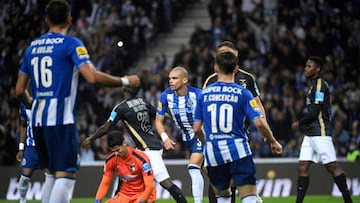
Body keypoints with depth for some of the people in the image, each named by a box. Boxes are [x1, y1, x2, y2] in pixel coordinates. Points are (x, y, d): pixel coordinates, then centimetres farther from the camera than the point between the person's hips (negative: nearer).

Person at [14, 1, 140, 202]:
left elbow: (20, 90, 17)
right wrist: (125, 81, -5)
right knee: (66, 175, -8)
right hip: (61, 119, -7)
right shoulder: (71, 44, -5)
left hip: (38, 120, 7)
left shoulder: (32, 47, 13)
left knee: (53, 175, 17)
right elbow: (93, 77, -18)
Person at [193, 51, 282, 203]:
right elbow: (259, 123, -10)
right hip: (238, 150, -3)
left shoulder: (204, 93, 5)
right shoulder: (242, 93, -3)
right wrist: (273, 142, 7)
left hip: (213, 152, 3)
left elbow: (197, 128, 8)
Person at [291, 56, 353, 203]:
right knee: (302, 167, 4)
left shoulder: (320, 85, -11)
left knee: (332, 166, -9)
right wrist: (303, 125, 17)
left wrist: (299, 123, -6)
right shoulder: (314, 85, 19)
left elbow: (315, 111, -17)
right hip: (310, 133, 10)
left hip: (320, 133, -10)